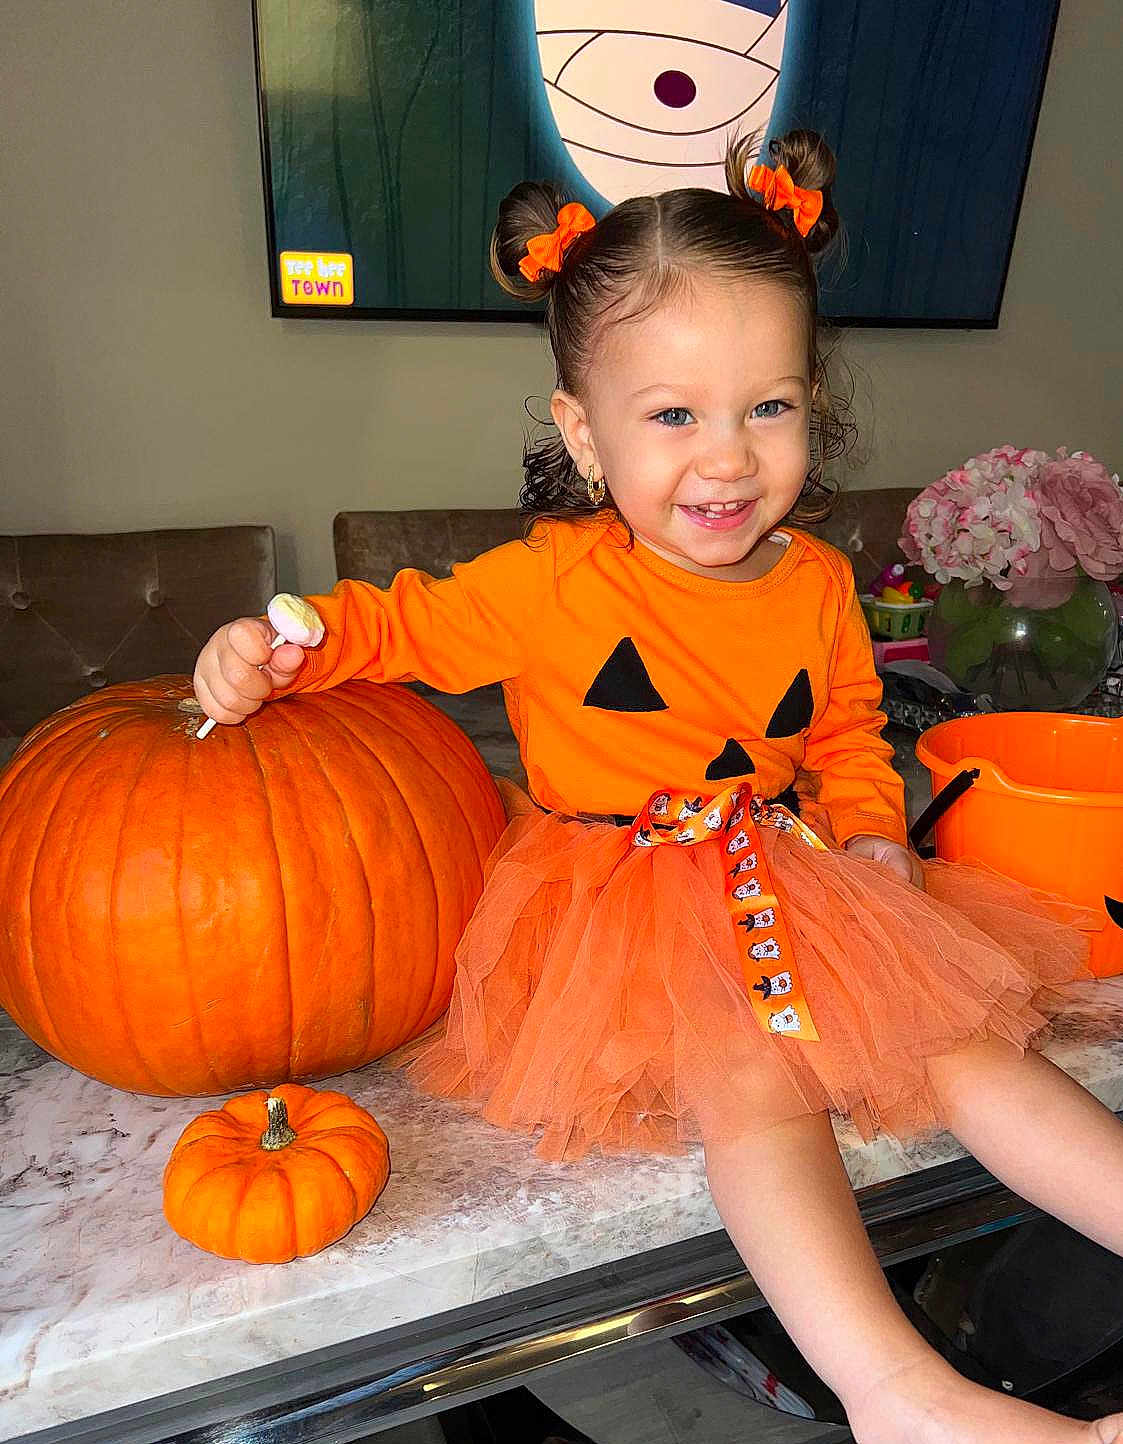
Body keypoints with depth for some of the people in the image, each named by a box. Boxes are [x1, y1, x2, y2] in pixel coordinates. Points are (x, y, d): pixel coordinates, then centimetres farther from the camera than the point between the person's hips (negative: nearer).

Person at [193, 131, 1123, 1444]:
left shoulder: (817, 582, 0)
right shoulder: (551, 583, -13)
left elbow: (848, 728, 14)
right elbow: (400, 625, -3)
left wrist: (871, 832, -3)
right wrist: (280, 651, -21)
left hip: (790, 876, 5)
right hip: (623, 898, -5)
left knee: (972, 1039, -2)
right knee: (755, 1078, -27)